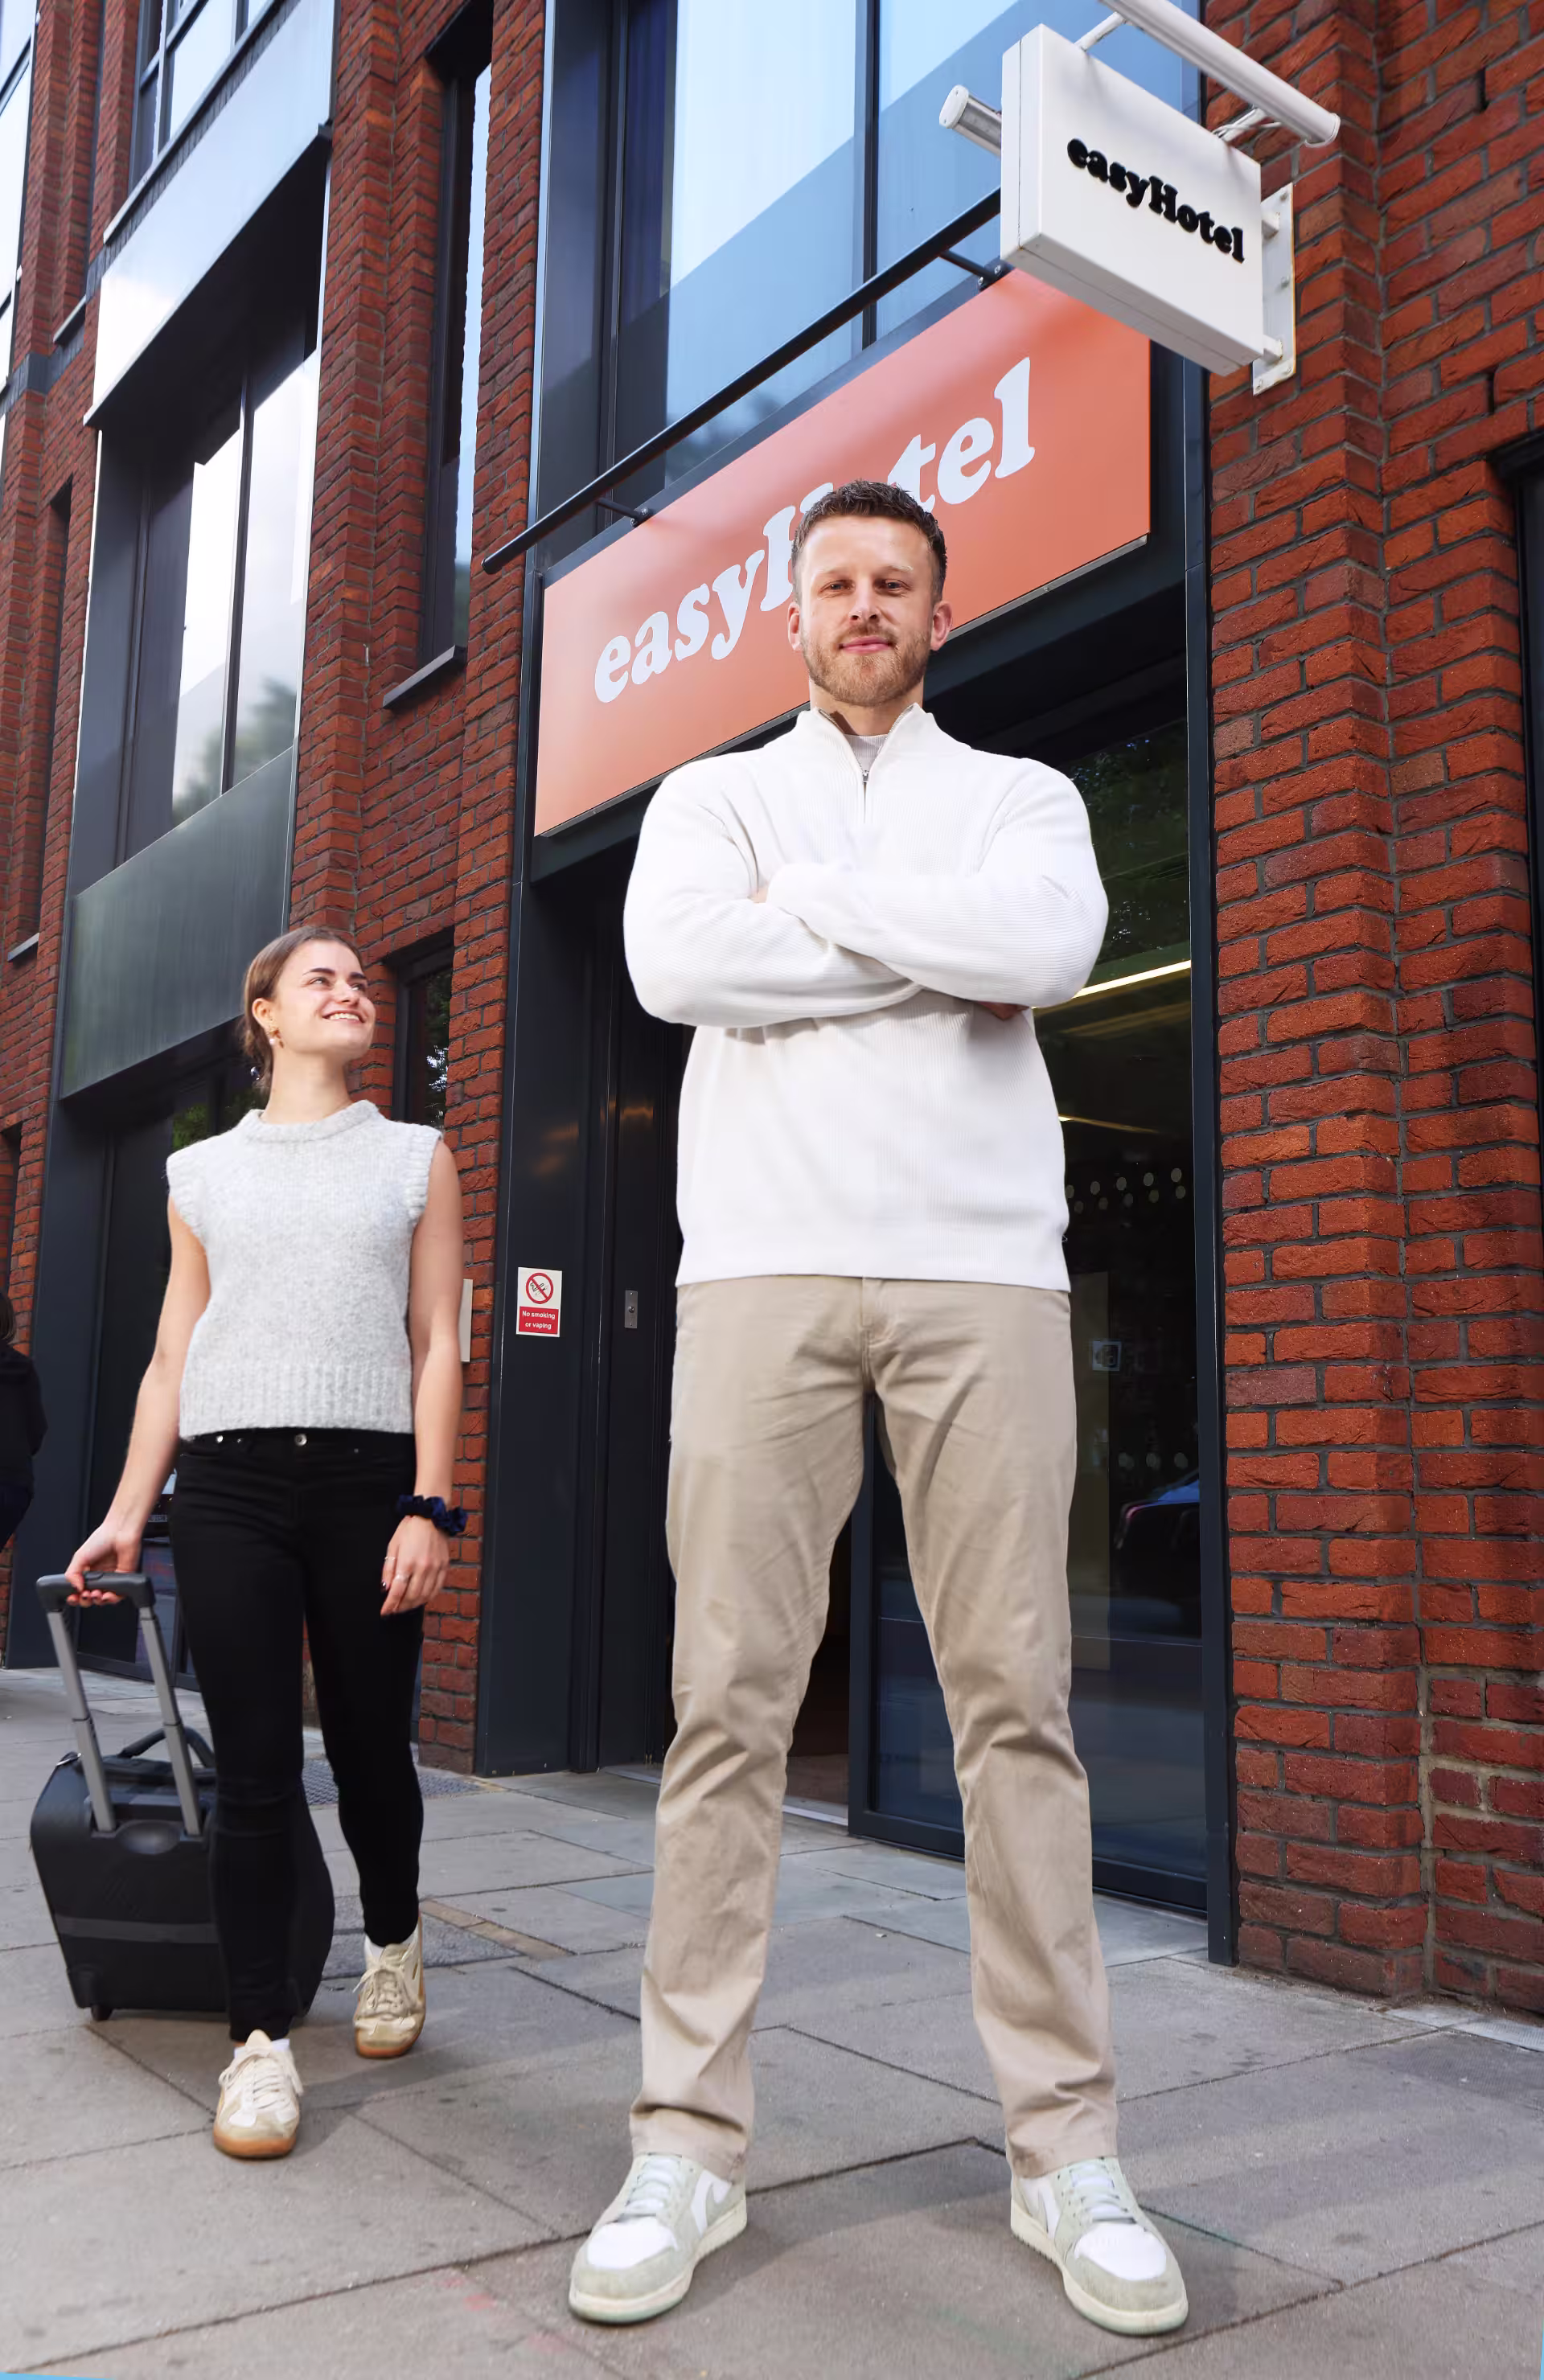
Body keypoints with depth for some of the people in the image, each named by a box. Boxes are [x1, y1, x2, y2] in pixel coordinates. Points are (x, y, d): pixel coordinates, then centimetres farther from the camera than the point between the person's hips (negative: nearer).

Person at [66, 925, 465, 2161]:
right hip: (227, 1483, 1)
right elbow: (172, 1360, 14)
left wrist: (428, 1507, -5)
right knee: (254, 1770, -2)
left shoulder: (416, 1158, 11)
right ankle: (263, 2036, 8)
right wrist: (126, 1516, 7)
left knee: (371, 1750, 7)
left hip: (368, 1479, 0)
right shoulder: (204, 1174, 15)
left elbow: (437, 1347, 4)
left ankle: (393, 1937, 35)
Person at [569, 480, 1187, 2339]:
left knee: (1015, 1700, 0)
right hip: (761, 1271, 0)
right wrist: (946, 949, -2)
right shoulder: (712, 794, 19)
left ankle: (1065, 2148, 9)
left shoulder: (1019, 793, 18)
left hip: (983, 1275, 0)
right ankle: (690, 2146, 7)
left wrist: (812, 899, -2)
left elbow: (1052, 942, -7)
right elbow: (674, 962, -5)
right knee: (729, 1701, -2)